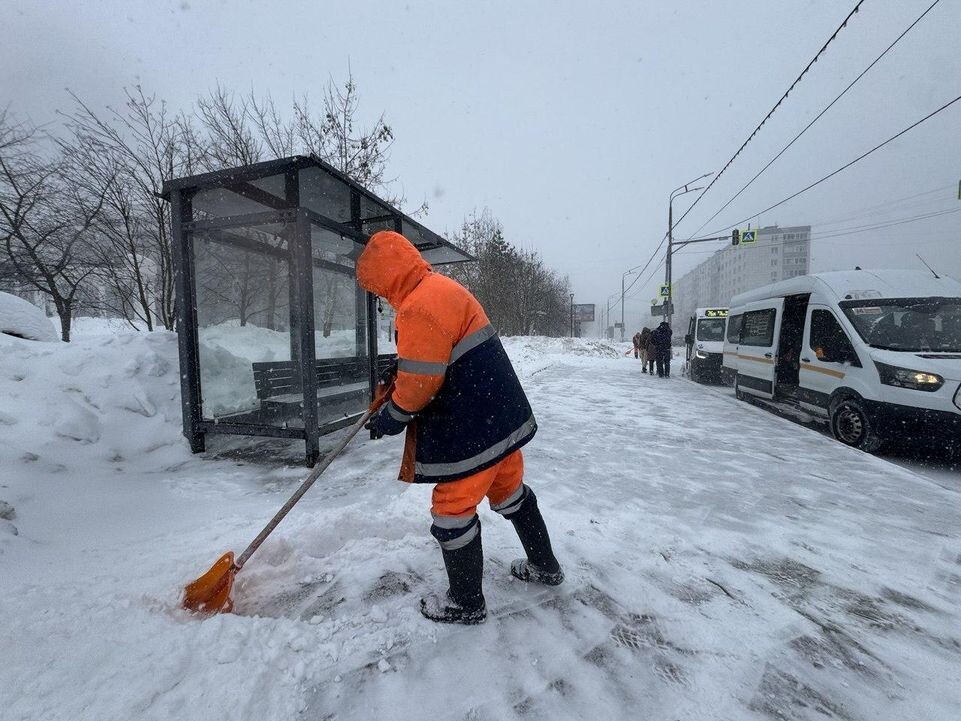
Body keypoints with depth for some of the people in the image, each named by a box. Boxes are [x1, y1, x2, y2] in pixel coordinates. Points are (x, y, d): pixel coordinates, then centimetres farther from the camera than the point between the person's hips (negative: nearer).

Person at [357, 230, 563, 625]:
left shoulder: (418, 306, -21)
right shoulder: (442, 288, 12)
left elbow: (420, 382, -21)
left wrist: (393, 416, -4)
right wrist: (398, 373, 14)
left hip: (472, 429, -10)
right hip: (501, 415, 10)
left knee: (453, 510, 7)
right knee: (510, 492, 24)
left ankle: (466, 603, 28)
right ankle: (545, 566, 44)